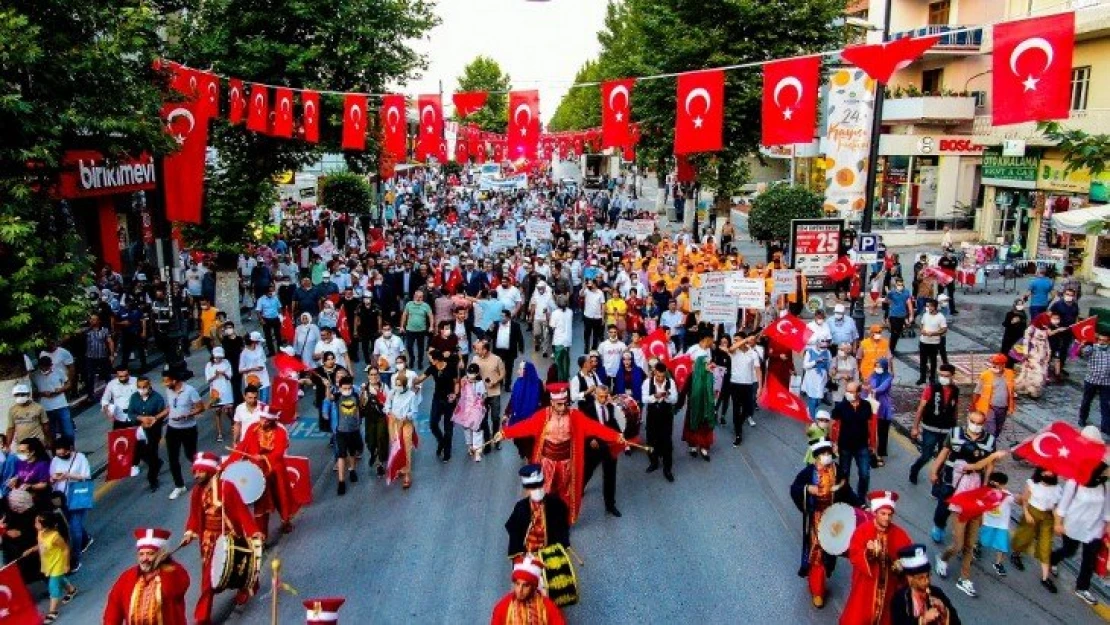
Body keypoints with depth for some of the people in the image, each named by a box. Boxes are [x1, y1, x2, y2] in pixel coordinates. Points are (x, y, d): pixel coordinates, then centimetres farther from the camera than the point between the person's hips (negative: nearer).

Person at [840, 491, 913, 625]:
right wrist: (868, 552, -36)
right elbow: (854, 555, -17)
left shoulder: (899, 534, -4)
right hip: (866, 585, -2)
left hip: (889, 586, 3)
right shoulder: (862, 530, -12)